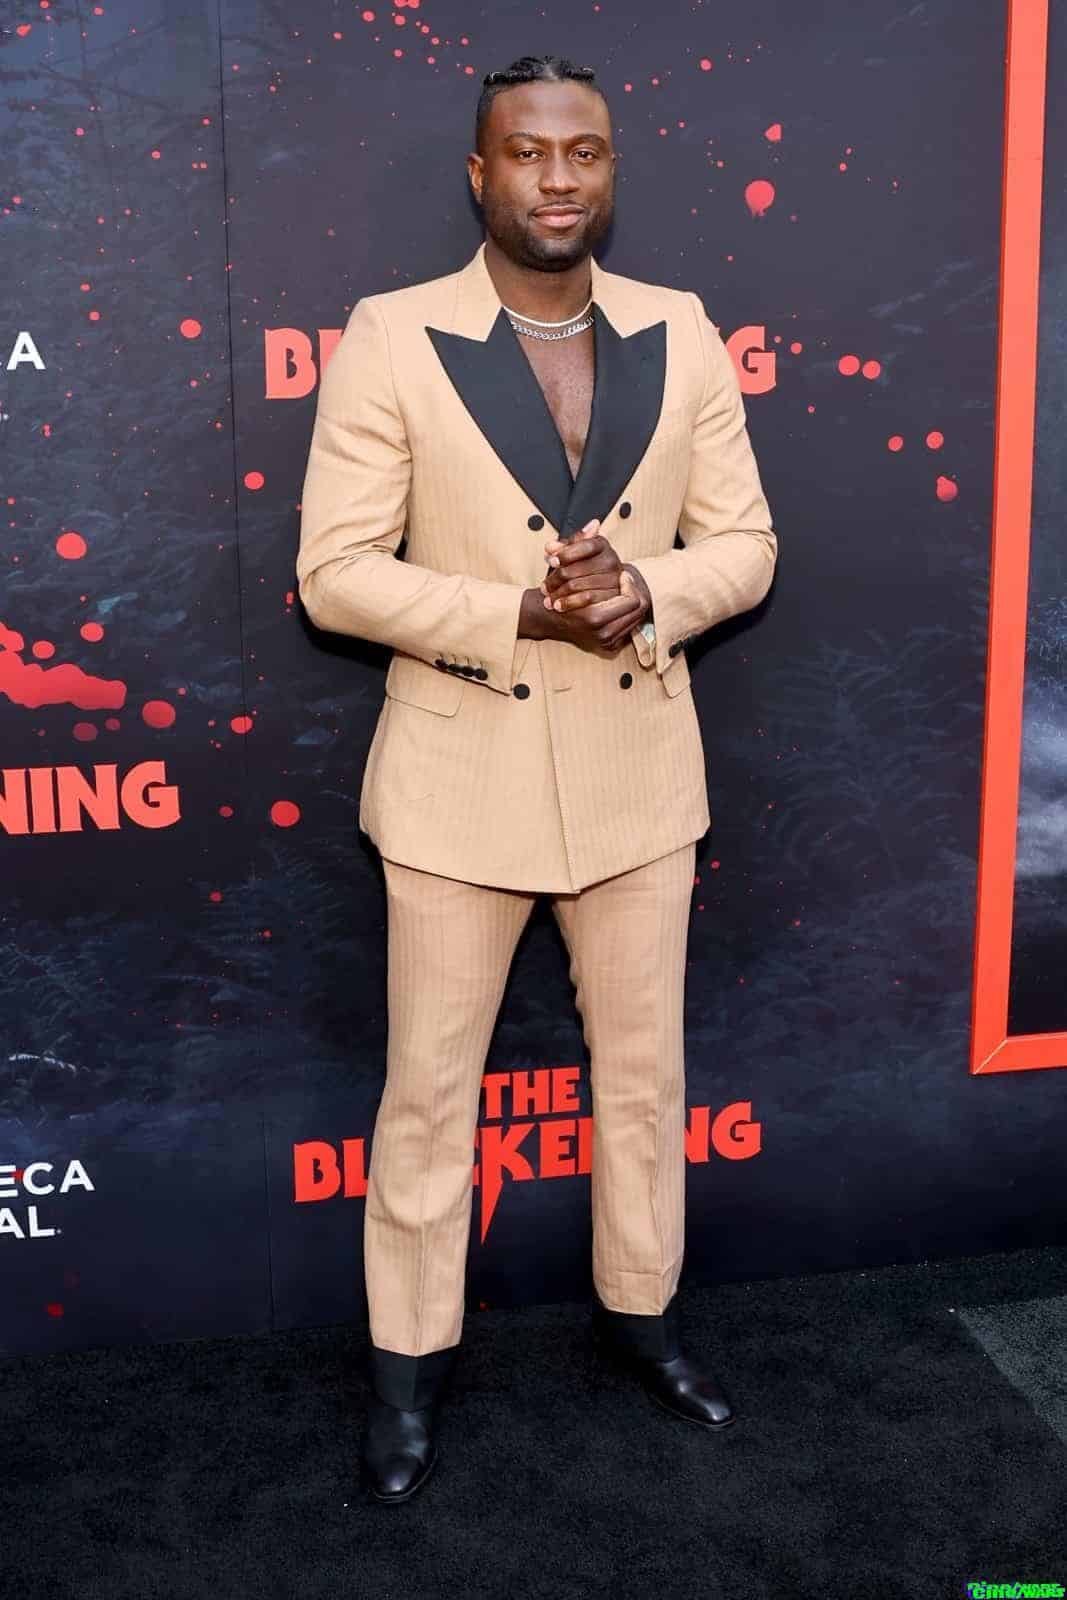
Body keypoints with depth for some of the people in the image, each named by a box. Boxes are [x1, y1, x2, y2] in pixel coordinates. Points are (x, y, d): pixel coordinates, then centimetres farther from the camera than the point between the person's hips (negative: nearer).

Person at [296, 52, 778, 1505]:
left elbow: (745, 544, 4)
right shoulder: (391, 340, -8)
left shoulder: (683, 335, 2)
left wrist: (646, 598, -17)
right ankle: (412, 1351, 30)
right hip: (460, 778, -3)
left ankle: (640, 1311, 39)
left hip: (640, 770, 3)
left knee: (646, 1071, 16)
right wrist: (519, 611, -22)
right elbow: (335, 572, -10)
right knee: (429, 1086, 9)